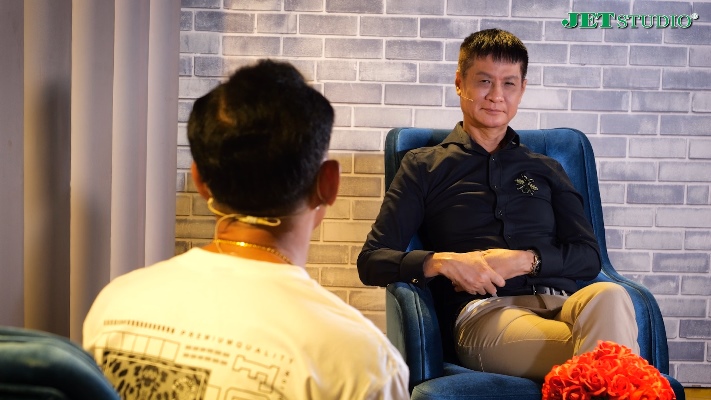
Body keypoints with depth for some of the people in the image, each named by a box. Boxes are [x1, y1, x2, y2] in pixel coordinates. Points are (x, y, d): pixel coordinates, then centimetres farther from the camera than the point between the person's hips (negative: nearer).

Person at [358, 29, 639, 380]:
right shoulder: (424, 166, 19)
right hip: (482, 311, -4)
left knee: (607, 296, -36)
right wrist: (442, 262, -10)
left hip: (562, 304, 4)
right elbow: (372, 261, 9)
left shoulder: (546, 170, 27)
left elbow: (589, 257, 16)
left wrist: (526, 260, -4)